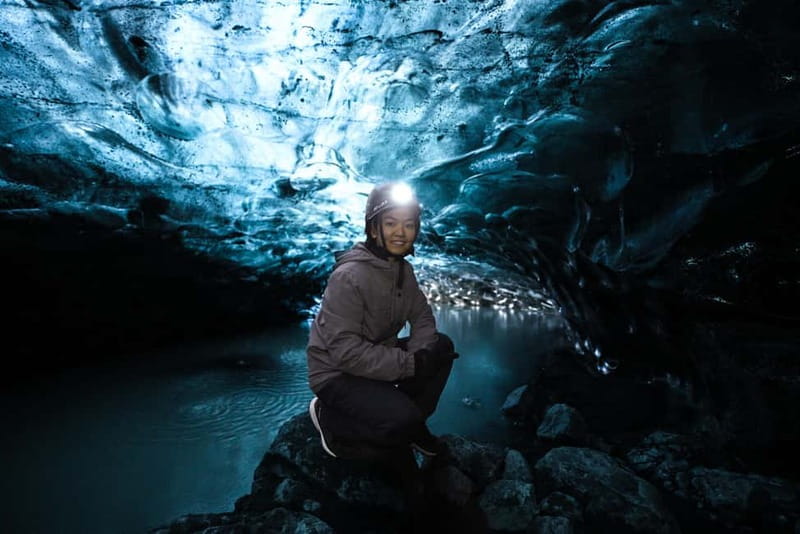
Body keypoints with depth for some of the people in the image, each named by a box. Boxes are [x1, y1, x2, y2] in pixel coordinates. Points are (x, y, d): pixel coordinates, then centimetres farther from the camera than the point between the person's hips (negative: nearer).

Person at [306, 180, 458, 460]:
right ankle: (328, 415, 2)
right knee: (402, 421, -25)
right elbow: (345, 351, -30)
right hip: (337, 372, -8)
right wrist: (411, 364, -28)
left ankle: (413, 425, 11)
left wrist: (421, 353, -19)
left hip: (375, 357, 8)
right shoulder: (349, 276, -27)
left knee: (442, 347, -3)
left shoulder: (403, 269, 0)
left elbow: (422, 317, 3)